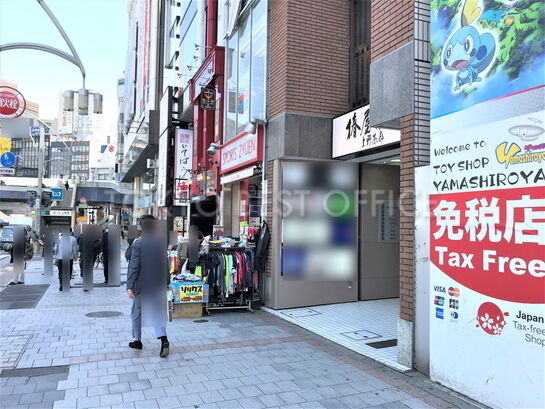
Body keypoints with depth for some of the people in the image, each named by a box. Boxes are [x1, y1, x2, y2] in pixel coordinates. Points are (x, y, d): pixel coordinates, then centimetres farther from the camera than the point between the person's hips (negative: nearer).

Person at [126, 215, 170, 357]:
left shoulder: (137, 243, -14)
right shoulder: (161, 242, 0)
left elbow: (134, 266, -16)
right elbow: (165, 264, 6)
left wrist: (129, 286, -12)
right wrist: (167, 282, 16)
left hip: (141, 286, -3)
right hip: (157, 285, 4)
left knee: (136, 313, 16)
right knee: (157, 313, 8)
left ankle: (137, 341, 28)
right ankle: (164, 339, -10)